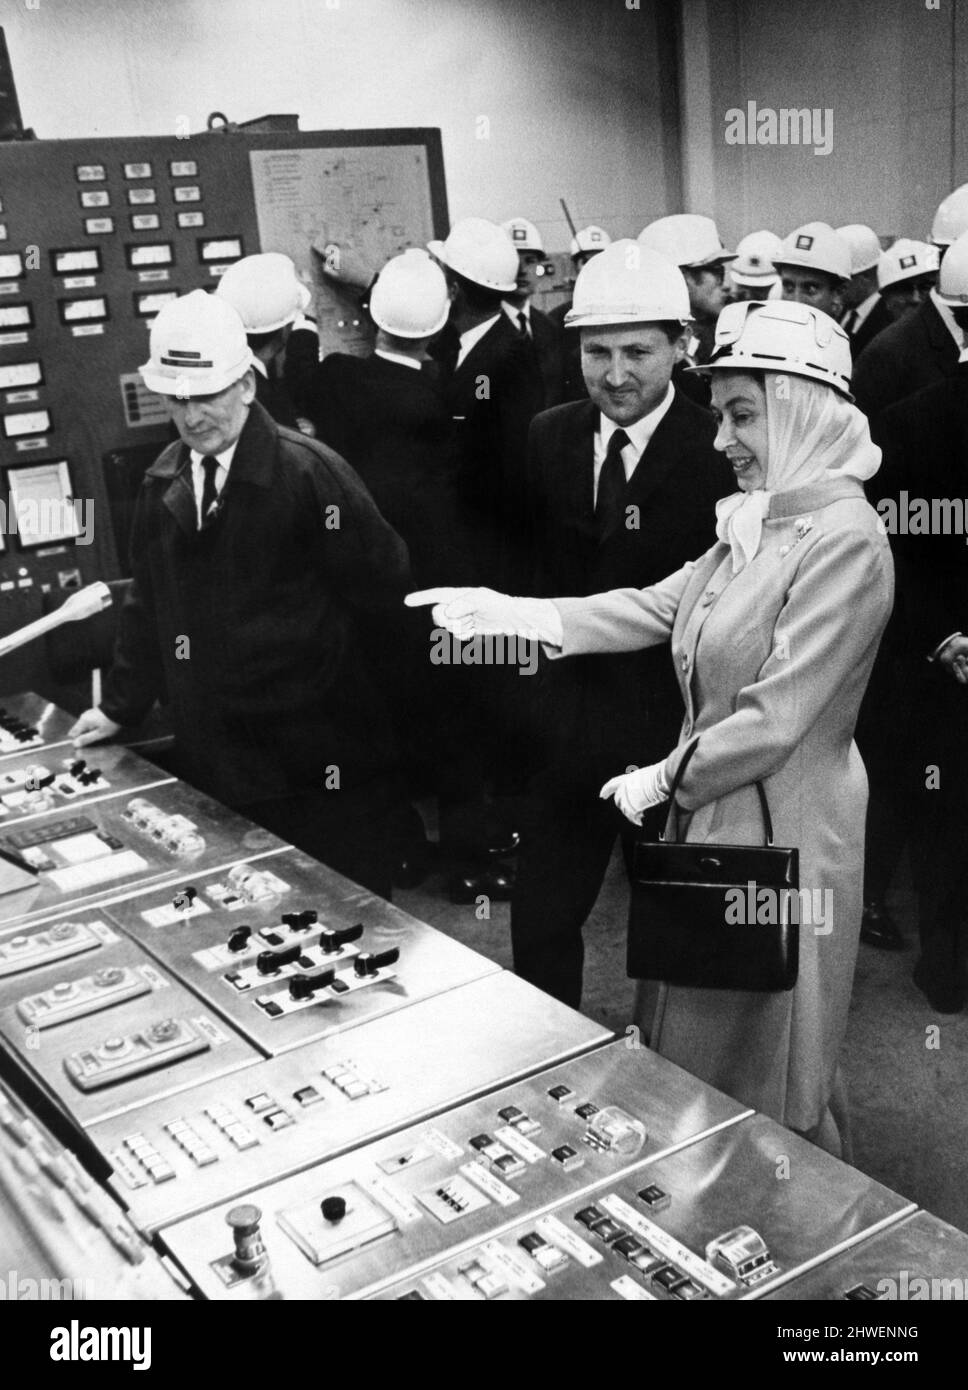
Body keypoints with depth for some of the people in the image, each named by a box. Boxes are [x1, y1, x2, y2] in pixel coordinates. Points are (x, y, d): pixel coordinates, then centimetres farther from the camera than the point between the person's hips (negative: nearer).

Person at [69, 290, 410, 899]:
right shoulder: (163, 480, 7)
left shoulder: (310, 472, -14)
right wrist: (121, 706, 15)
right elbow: (150, 601, 16)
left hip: (317, 769, -5)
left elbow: (382, 583, -13)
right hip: (211, 766, 6)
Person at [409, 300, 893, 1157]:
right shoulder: (753, 524, 7)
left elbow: (775, 719, -24)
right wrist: (509, 611, -4)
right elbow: (654, 608, 4)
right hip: (716, 811, 8)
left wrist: (665, 779, -13)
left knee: (763, 1063, 12)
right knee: (694, 1033, 21)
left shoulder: (843, 540, -21)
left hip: (780, 829, -8)